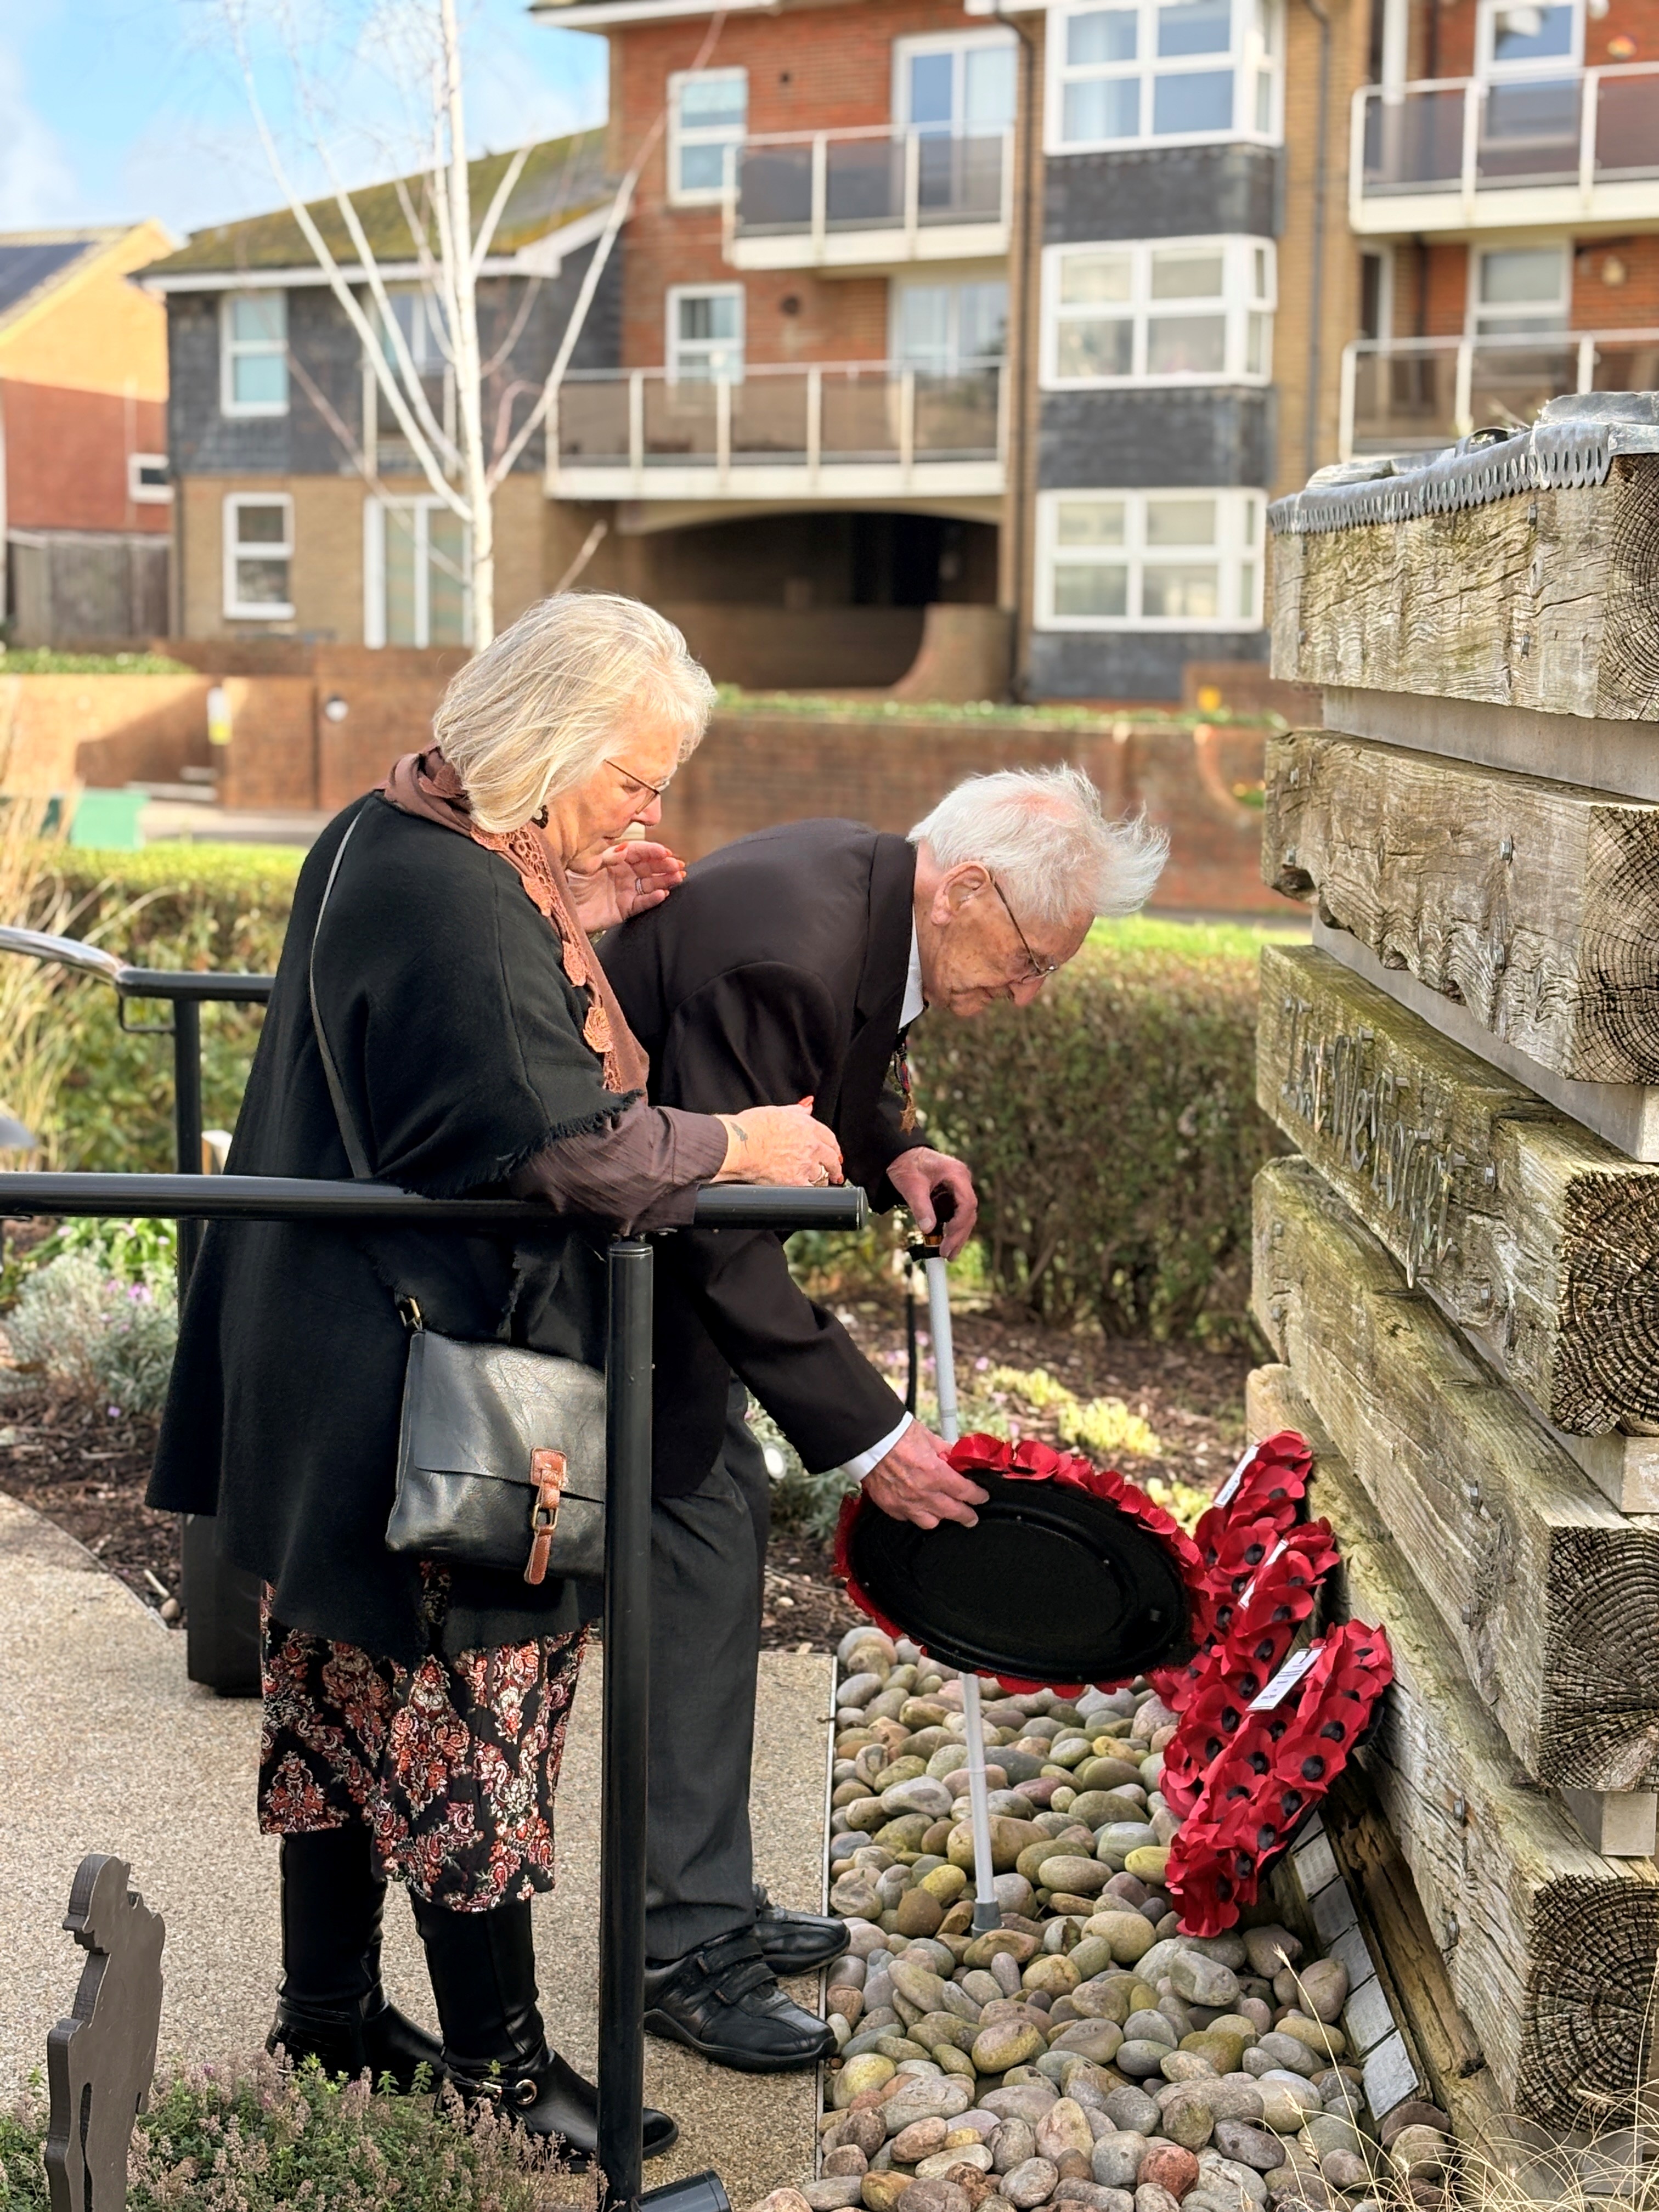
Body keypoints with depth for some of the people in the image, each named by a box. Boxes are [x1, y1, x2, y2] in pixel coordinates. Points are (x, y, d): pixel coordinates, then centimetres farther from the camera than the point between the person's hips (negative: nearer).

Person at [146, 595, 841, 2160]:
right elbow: (556, 1141, -26)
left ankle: (328, 2004, 33)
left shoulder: (393, 834, 8)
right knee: (471, 1692, 3)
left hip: (338, 1360, 11)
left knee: (346, 1677, 18)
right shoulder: (452, 897, -24)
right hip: (436, 1377, -11)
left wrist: (578, 916, 7)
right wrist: (739, 1146, -13)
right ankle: (494, 2052, 19)